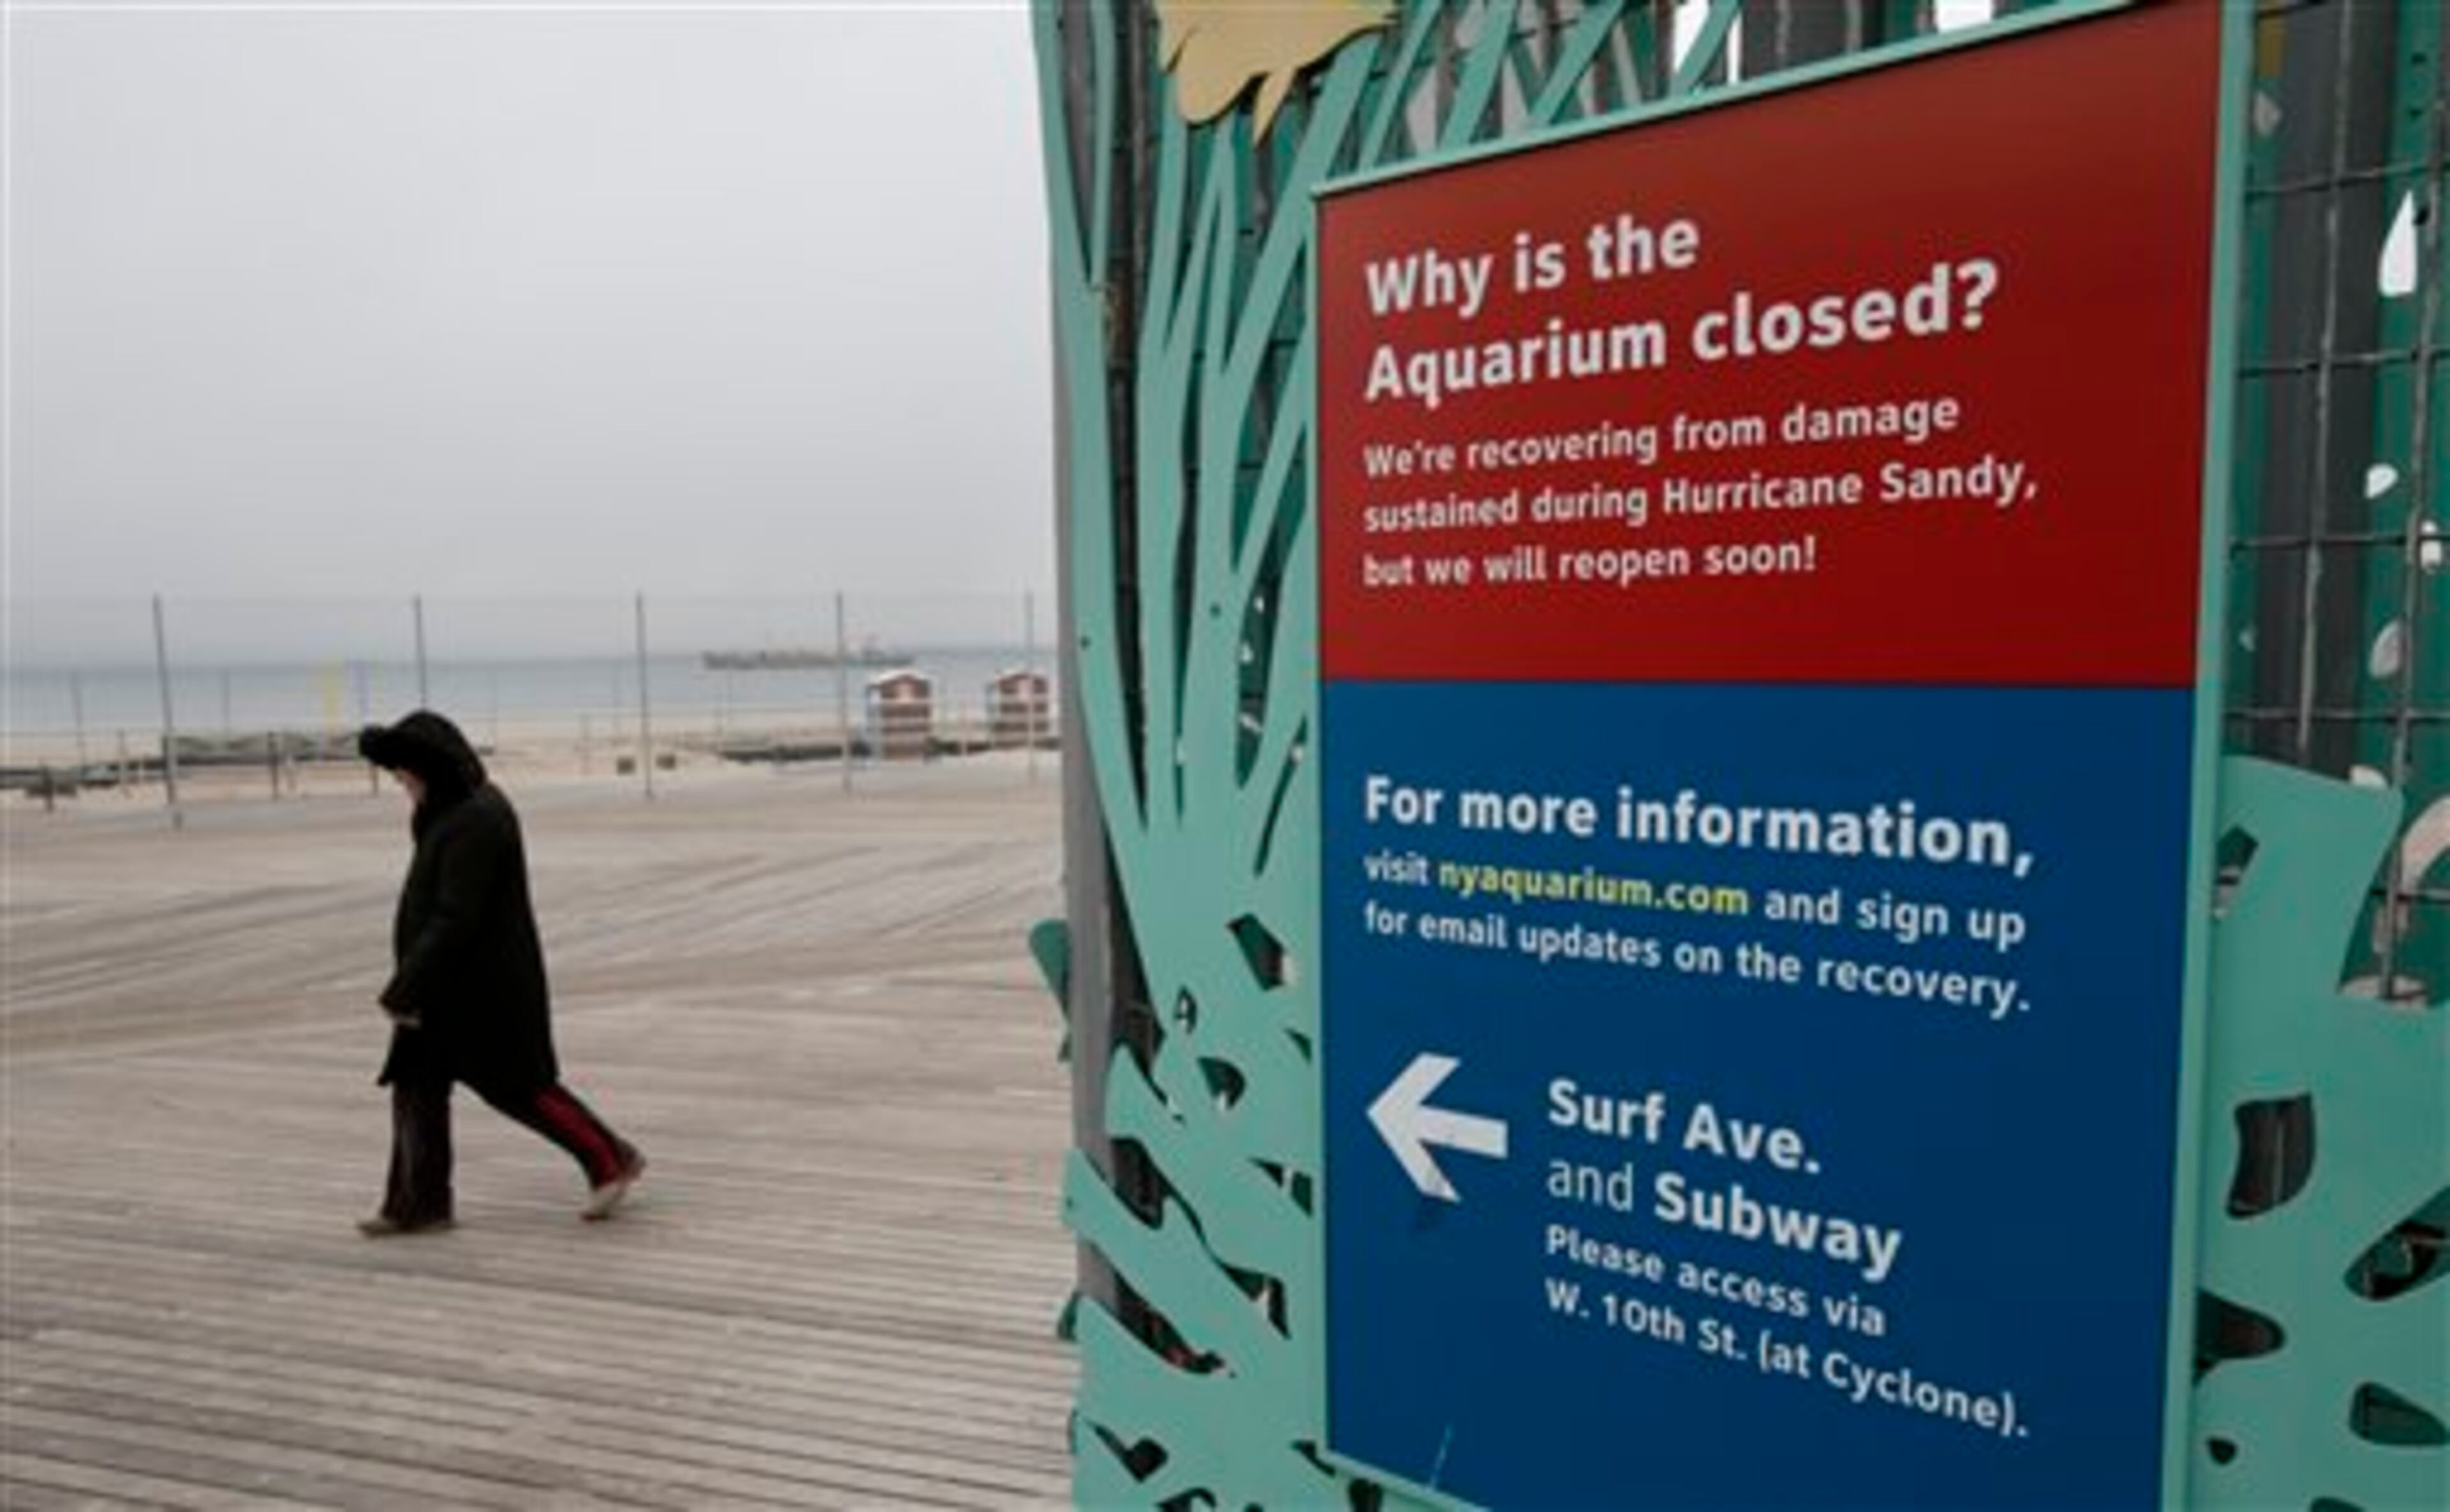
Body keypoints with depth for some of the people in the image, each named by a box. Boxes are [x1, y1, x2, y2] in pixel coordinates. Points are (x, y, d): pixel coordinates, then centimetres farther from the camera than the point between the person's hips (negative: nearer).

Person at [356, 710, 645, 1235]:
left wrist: (404, 991, -22)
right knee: (416, 1085, 9)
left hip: (486, 984, -10)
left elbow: (454, 920, -25)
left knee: (518, 1085, 2)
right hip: (449, 983, 10)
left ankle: (613, 1160, 16)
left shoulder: (476, 823, -23)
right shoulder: (457, 809, 9)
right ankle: (418, 1204, 17)